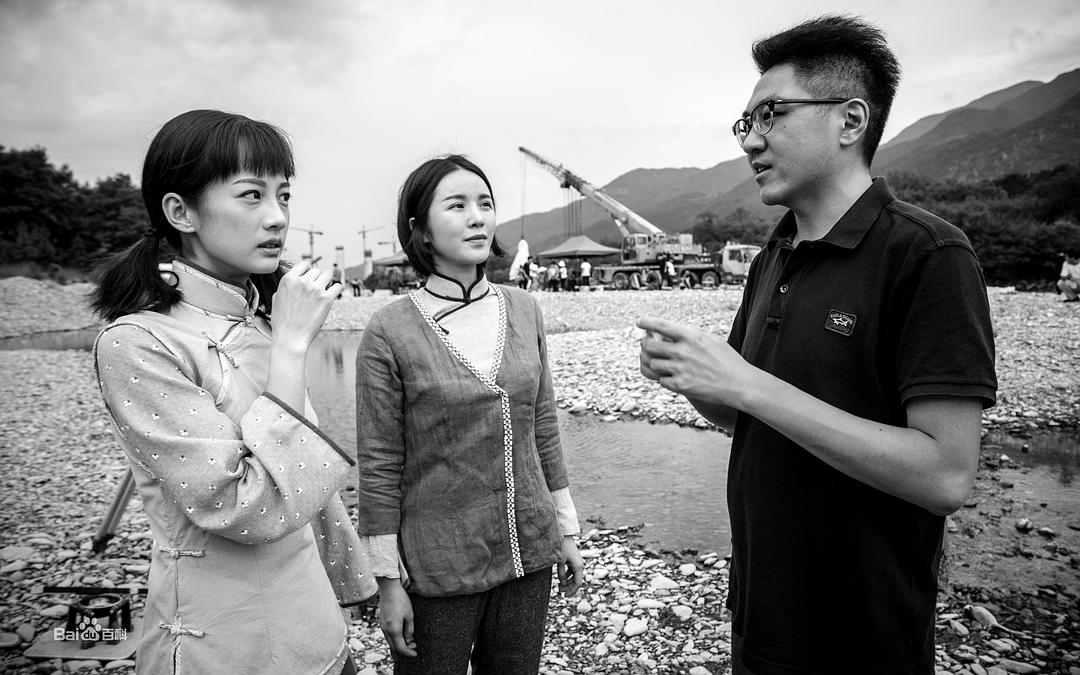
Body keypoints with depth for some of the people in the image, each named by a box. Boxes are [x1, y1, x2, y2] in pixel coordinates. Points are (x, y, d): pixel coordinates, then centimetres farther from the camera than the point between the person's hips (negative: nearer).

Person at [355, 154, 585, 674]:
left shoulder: (523, 309, 0)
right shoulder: (389, 333, -12)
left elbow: (543, 428, 7)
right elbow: (379, 467, -9)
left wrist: (566, 530, 9)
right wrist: (389, 581, -7)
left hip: (529, 552, 4)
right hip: (438, 566, -3)